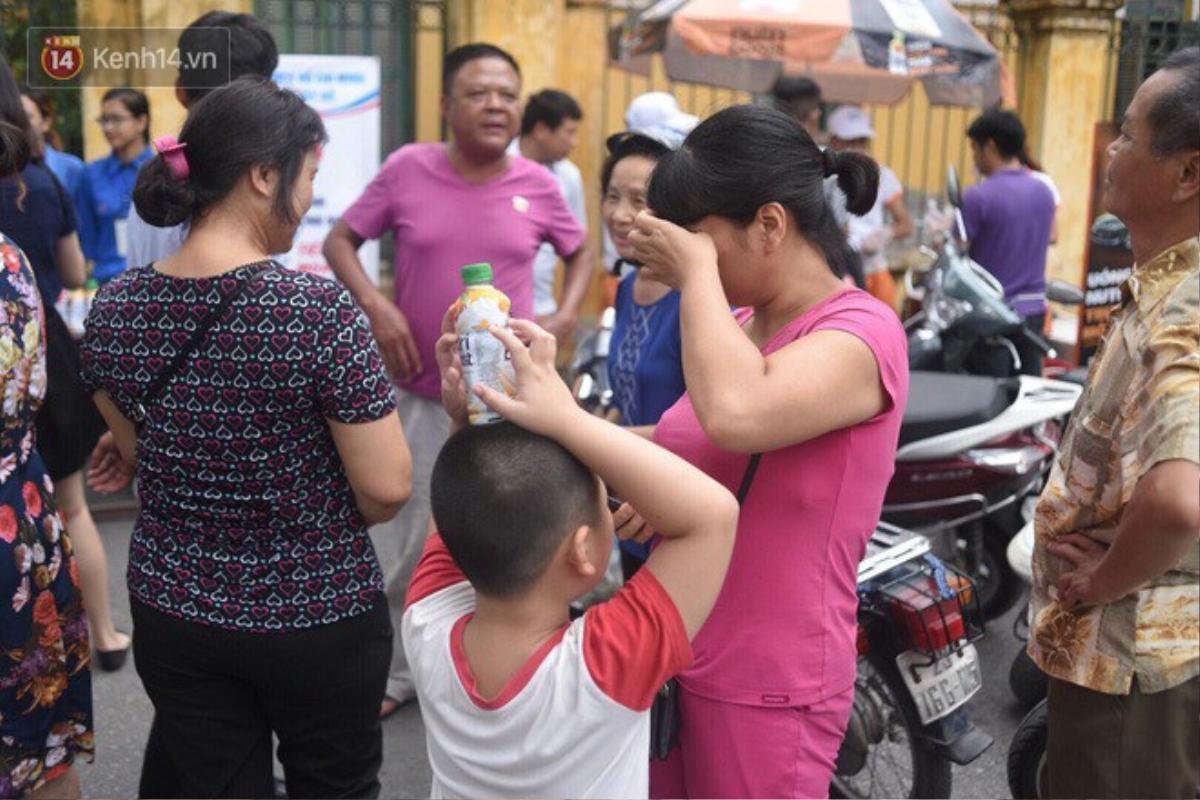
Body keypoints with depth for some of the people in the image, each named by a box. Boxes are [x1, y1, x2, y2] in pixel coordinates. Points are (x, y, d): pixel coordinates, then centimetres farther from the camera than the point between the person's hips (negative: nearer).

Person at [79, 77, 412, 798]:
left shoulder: (116, 306, -5)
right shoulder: (318, 310, -22)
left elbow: (136, 456, 8)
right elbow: (387, 489, -19)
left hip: (173, 607, 5)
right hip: (316, 614, -4)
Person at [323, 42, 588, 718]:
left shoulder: (538, 184, -3)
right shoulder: (407, 168, -7)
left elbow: (580, 249, 15)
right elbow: (341, 240, 2)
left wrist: (566, 316, -1)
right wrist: (376, 305, -14)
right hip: (419, 391, 0)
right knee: (410, 541, 11)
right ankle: (396, 670, 31)